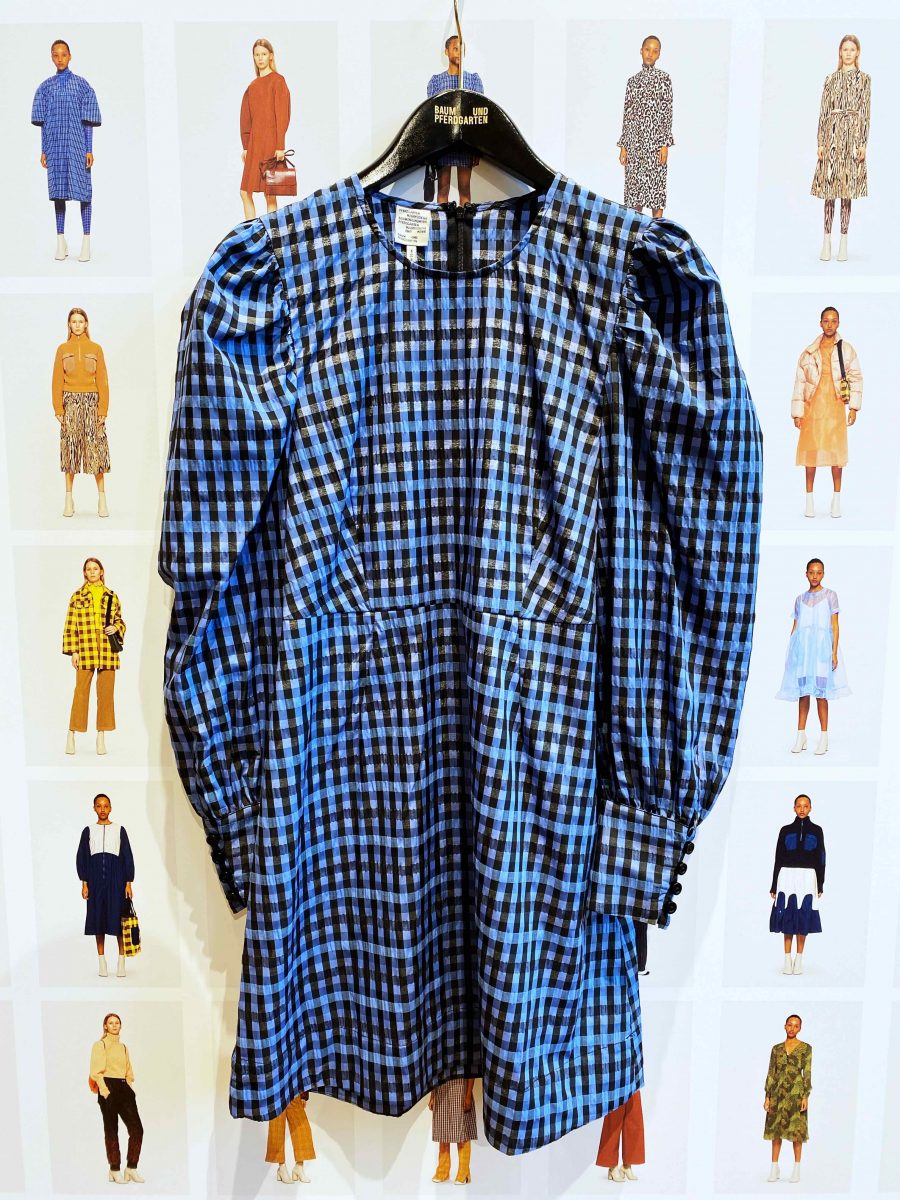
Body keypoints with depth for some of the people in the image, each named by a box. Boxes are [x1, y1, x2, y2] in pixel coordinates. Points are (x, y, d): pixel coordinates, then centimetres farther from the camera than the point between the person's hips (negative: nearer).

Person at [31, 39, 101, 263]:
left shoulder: (82, 85, 3)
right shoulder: (46, 87, 9)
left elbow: (88, 121, 1)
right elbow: (43, 122, 10)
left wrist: (89, 150, -5)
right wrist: (43, 151, 5)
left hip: (78, 146, -2)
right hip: (55, 146, 2)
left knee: (82, 190, -3)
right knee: (58, 191, 4)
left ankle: (86, 240, 0)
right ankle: (61, 241, 9)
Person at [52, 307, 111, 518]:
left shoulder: (96, 349, 5)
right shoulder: (62, 349, 7)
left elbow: (102, 381, 3)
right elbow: (57, 381, 4)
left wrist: (103, 409, -5)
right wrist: (58, 409, -4)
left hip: (92, 402, -1)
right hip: (70, 403, 1)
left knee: (96, 449, -4)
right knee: (70, 449, 1)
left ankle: (102, 498, -1)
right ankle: (69, 499, 5)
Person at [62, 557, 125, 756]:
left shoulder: (111, 596, 9)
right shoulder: (77, 596, 5)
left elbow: (119, 620, 18)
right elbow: (70, 626, 3)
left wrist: (116, 628, -5)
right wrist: (73, 651, -3)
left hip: (108, 651, 2)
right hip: (85, 650, -2)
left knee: (106, 692, 3)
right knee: (81, 691, -3)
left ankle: (101, 736, 10)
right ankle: (71, 735, 5)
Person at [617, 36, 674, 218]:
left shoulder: (663, 78, 1)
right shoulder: (632, 81, 12)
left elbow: (667, 113, -3)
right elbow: (627, 114, 11)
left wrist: (665, 144, -11)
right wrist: (623, 145, 5)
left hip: (655, 141, -4)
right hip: (634, 141, 4)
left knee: (655, 188, -4)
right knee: (635, 188, 4)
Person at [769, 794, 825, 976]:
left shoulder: (816, 831, 6)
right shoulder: (785, 830, 6)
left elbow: (820, 859, 6)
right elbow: (778, 858, 6)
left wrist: (820, 884, 0)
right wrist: (774, 885, 4)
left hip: (807, 878, 0)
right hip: (787, 876, 0)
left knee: (803, 918, 1)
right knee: (788, 918, 0)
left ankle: (799, 959, 10)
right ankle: (787, 960, 4)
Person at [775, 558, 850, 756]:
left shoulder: (830, 595, 4)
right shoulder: (800, 599, 14)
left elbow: (835, 626, 0)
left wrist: (834, 652, -8)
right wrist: (790, 653, 9)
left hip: (821, 647, -3)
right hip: (801, 646, 3)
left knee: (821, 692, -4)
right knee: (802, 692, 4)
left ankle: (824, 737, 3)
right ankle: (801, 736, 9)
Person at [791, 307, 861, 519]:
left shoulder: (847, 350, 5)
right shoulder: (808, 352, 6)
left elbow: (856, 378, 6)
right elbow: (799, 382, 5)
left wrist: (854, 407, -2)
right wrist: (797, 412, 0)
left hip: (836, 408, -1)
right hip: (812, 407, 1)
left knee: (836, 451, -2)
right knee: (810, 451, 0)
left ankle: (837, 498, 6)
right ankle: (809, 497, 8)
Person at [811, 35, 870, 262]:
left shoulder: (864, 78, 6)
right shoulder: (831, 78, 12)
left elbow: (865, 113, 1)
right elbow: (823, 111, 9)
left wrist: (863, 143, -7)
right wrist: (820, 142, 2)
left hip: (852, 133, -2)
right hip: (832, 133, 2)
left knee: (847, 187, -2)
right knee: (829, 185, -1)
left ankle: (843, 241, 1)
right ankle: (827, 240, 1)